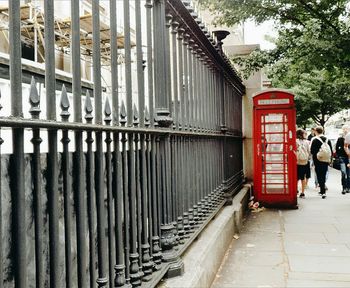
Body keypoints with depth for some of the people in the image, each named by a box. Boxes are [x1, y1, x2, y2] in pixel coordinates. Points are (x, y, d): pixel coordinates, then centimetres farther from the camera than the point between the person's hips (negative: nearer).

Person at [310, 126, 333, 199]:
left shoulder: (315, 140, -11)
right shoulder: (327, 140, 5)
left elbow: (312, 151, -13)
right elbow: (331, 151, 7)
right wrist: (329, 159, 15)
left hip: (318, 161, -5)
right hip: (326, 161, 5)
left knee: (320, 176, -1)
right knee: (323, 176, 17)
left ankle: (323, 192, -9)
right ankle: (322, 190, 26)